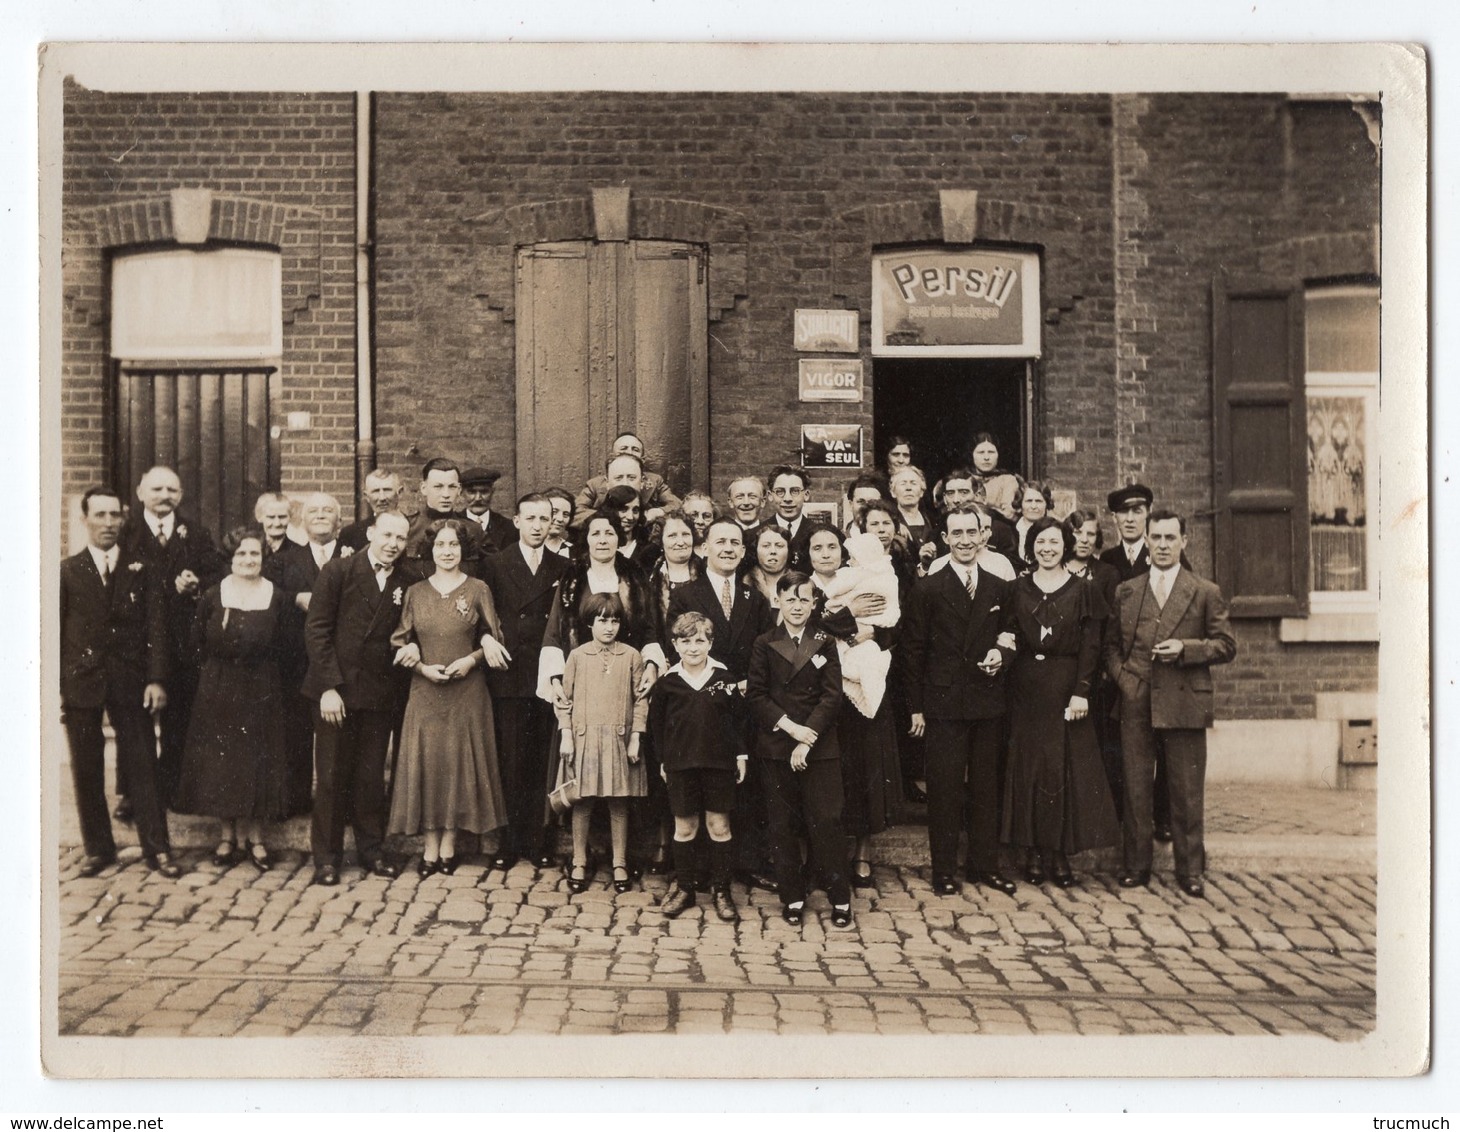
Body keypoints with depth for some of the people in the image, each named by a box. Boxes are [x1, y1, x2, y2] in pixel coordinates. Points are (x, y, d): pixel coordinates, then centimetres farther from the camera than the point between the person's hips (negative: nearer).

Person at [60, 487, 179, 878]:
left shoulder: (143, 570, 5)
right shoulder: (67, 572, 6)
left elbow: (156, 628, 1)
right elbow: (56, 633, 5)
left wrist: (156, 679, -7)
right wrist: (55, 688, 0)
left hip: (130, 683, -1)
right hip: (80, 683, 1)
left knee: (144, 767, 1)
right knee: (86, 772, 7)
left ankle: (157, 848, 7)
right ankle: (97, 848, 19)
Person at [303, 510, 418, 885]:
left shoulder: (408, 581, 4)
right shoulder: (338, 571, -4)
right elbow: (316, 629, -7)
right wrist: (329, 687, -12)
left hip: (380, 694, 2)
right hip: (336, 689, -2)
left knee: (371, 777, 10)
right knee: (332, 776, 4)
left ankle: (371, 850, 23)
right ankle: (326, 857, 15)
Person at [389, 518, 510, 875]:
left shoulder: (478, 589, 2)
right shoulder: (415, 592, 7)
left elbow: (493, 640, 3)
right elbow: (401, 644, 7)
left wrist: (471, 660, -13)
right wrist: (423, 667, -9)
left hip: (467, 691, -1)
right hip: (425, 690, 1)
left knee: (460, 763, 1)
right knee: (424, 763, 0)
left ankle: (448, 844, 11)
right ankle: (430, 847, 7)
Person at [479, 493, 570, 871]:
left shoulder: (562, 570, 9)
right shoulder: (495, 565, 5)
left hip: (547, 677, 1)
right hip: (508, 675, -1)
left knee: (541, 762, 4)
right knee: (509, 762, 2)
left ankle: (538, 841, 13)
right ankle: (508, 843, 10)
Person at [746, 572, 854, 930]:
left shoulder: (825, 644, 5)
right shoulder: (764, 644, 5)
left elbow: (832, 696, -2)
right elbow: (755, 695, -1)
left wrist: (807, 739, -13)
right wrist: (790, 727, -13)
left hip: (819, 747, -1)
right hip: (774, 748, 1)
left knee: (825, 821, -3)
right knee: (782, 824, 5)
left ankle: (840, 897, 8)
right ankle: (792, 897, 16)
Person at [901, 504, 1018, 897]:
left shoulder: (1000, 589, 8)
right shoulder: (927, 589, -3)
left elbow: (1009, 638, 16)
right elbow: (912, 651, -3)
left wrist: (1002, 655, -8)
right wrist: (916, 707, -5)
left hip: (988, 703, 4)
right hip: (943, 704, -3)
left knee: (985, 788, 11)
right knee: (944, 788, 2)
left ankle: (985, 865, 24)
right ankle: (944, 869, 14)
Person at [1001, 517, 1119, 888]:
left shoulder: (1082, 590, 2)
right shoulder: (1017, 589, 7)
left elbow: (1091, 646, -2)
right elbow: (1010, 637, 9)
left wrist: (1081, 691, -10)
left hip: (1066, 687, -1)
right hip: (1026, 688, 1)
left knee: (1067, 769, 0)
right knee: (1028, 766, 2)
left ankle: (1060, 854, 7)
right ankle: (1033, 853, 10)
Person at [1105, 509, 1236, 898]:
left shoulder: (1206, 593, 5)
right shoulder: (1126, 592, 12)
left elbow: (1226, 645, 3)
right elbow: (1111, 643, 15)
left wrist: (1185, 648, -12)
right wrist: (1122, 676, -2)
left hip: (1184, 705, -2)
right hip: (1136, 705, 2)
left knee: (1187, 793, 4)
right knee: (1136, 789, 6)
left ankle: (1190, 870, 15)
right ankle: (1136, 866, 16)